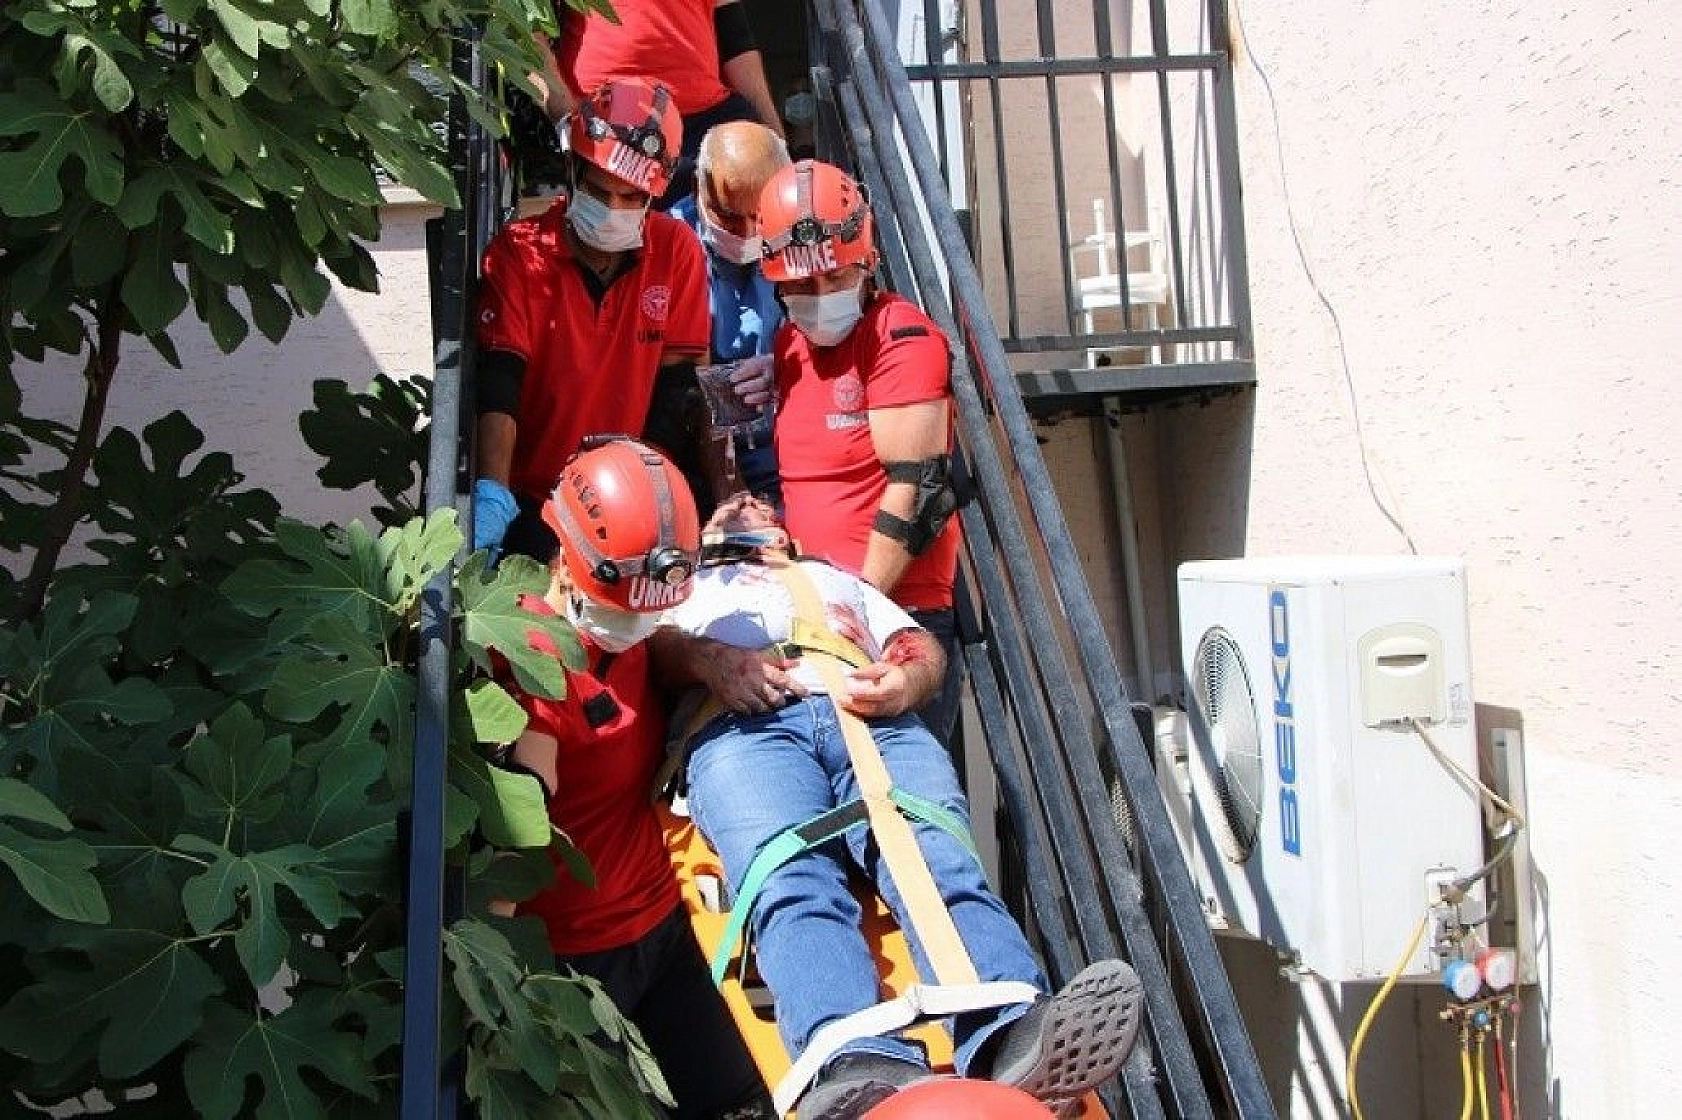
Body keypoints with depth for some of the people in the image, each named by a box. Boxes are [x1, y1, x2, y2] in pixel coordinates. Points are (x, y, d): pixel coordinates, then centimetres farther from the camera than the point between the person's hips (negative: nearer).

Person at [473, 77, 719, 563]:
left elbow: (675, 386, 2)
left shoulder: (676, 249, 1)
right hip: (530, 498, -3)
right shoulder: (519, 251, -5)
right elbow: (497, 386, -15)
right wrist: (492, 492, -30)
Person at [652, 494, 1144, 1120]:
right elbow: (650, 642, 17)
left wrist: (906, 681, 2)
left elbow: (924, 649, 28)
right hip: (747, 727, -2)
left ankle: (1012, 1042, -56)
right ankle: (863, 1067, -59)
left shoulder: (837, 578, 45)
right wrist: (709, 657, -7)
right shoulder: (690, 585, 40)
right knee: (794, 883, -35)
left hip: (872, 721, 2)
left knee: (942, 863, -31)